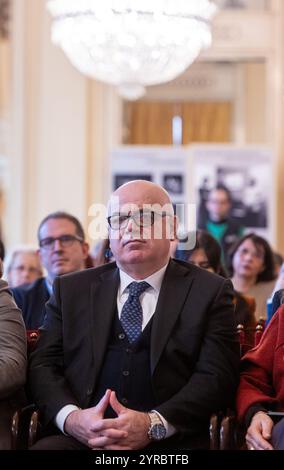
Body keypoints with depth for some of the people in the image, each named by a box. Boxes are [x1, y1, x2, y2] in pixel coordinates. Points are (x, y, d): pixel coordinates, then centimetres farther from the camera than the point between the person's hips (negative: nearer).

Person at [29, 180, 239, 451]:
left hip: (170, 442, -2)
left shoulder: (210, 292, 8)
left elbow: (217, 376, -1)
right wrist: (71, 417, -12)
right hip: (80, 437, 2)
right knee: (43, 448, -29)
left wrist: (153, 424, -16)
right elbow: (43, 365, 9)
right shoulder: (71, 289, 16)